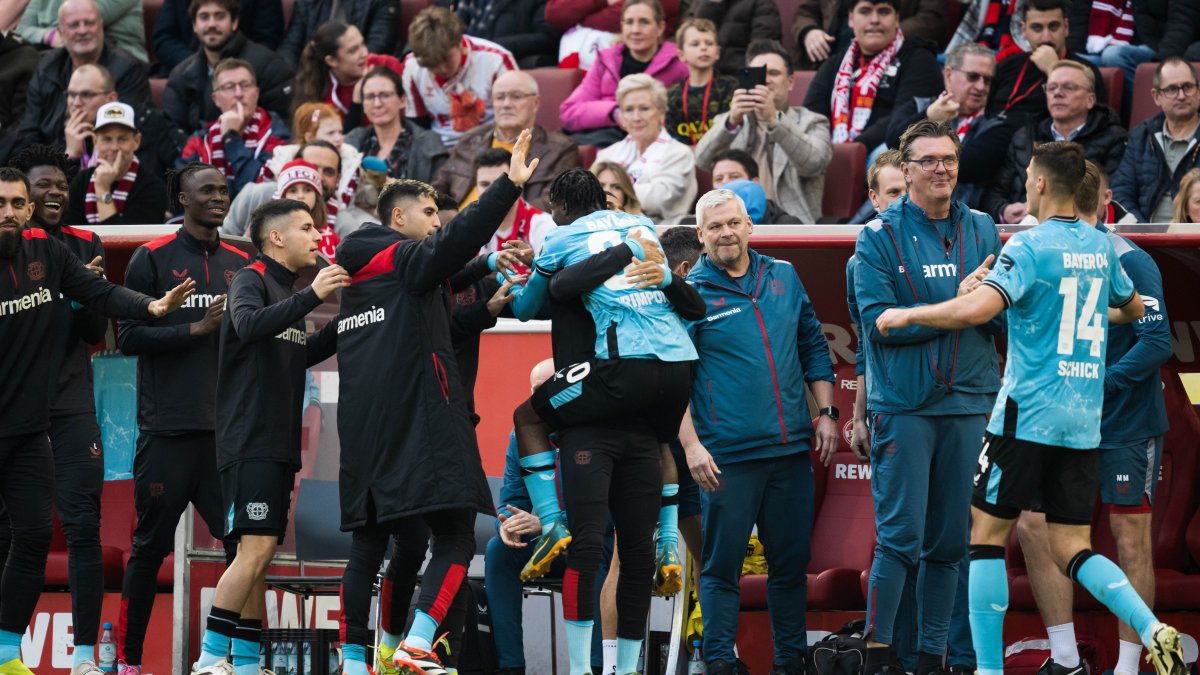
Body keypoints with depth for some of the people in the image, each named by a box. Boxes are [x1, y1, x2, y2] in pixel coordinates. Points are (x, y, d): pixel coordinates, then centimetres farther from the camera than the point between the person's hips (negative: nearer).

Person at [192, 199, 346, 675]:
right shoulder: (251, 280, -6)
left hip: (280, 447, 9)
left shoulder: (288, 293, 19)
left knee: (258, 556, 8)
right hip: (248, 442, -9)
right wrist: (312, 297, -34)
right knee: (255, 547, -17)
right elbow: (248, 325, -27)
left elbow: (304, 354, 29)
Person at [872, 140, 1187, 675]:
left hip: (1029, 413, -6)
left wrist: (905, 315, -11)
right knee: (1071, 548, 8)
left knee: (987, 532, 5)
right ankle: (1153, 630, -14)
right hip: (1083, 419, 6)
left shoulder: (1030, 246, -12)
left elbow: (976, 309, -25)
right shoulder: (1101, 247, 10)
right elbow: (1133, 309, 29)